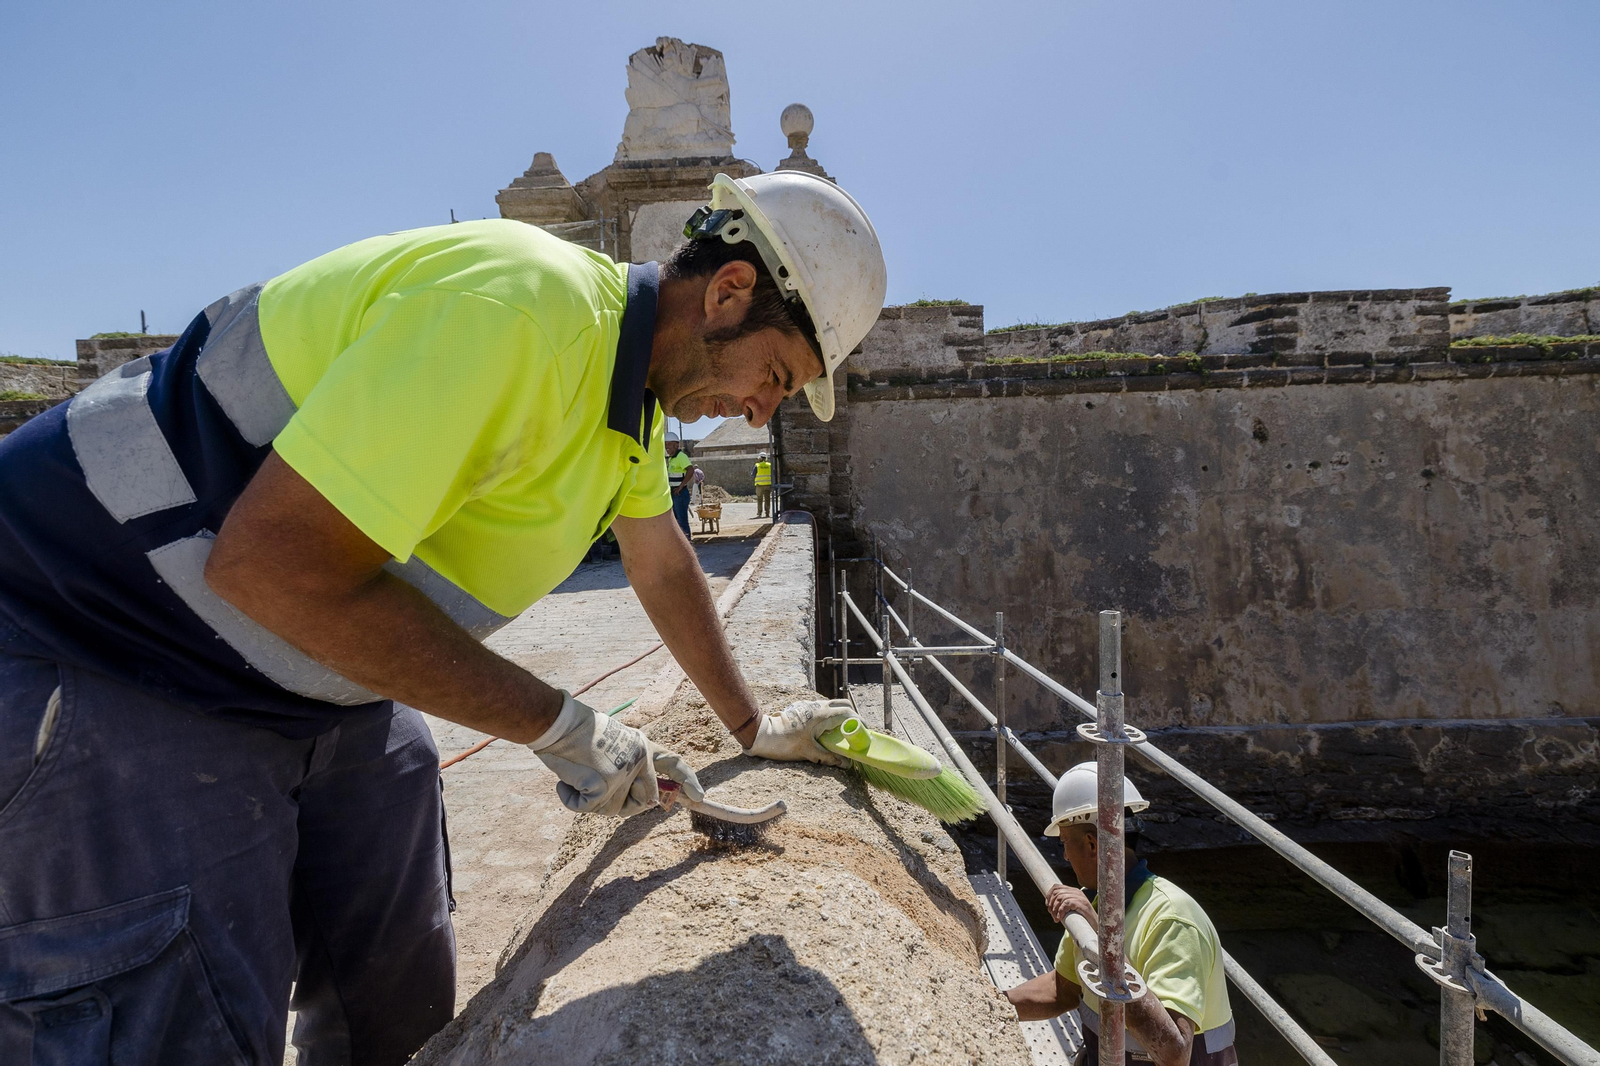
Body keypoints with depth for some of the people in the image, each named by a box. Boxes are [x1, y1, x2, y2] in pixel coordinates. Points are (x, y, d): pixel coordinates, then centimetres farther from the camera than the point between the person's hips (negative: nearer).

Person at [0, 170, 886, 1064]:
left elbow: (665, 567, 15)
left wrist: (752, 728, 21)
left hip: (320, 683, 9)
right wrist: (561, 727, -24)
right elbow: (268, 563, -32)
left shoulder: (636, 379, 3)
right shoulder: (527, 305, -31)